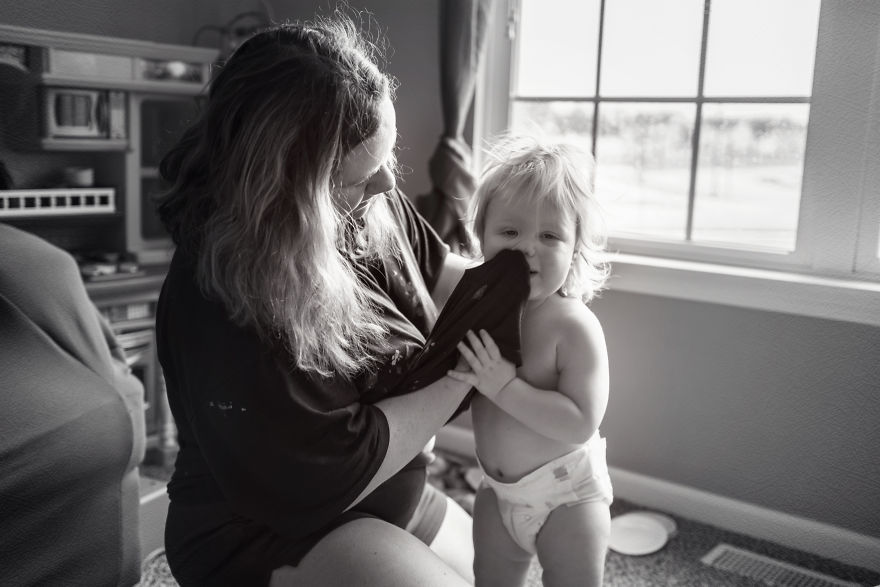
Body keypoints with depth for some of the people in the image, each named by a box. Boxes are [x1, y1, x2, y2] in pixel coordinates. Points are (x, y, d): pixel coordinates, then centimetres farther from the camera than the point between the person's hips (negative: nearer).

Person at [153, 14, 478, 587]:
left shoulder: (373, 208, -12)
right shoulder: (221, 302, -34)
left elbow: (435, 269, 8)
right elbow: (336, 467, -29)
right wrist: (466, 374, -24)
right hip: (267, 534, -7)